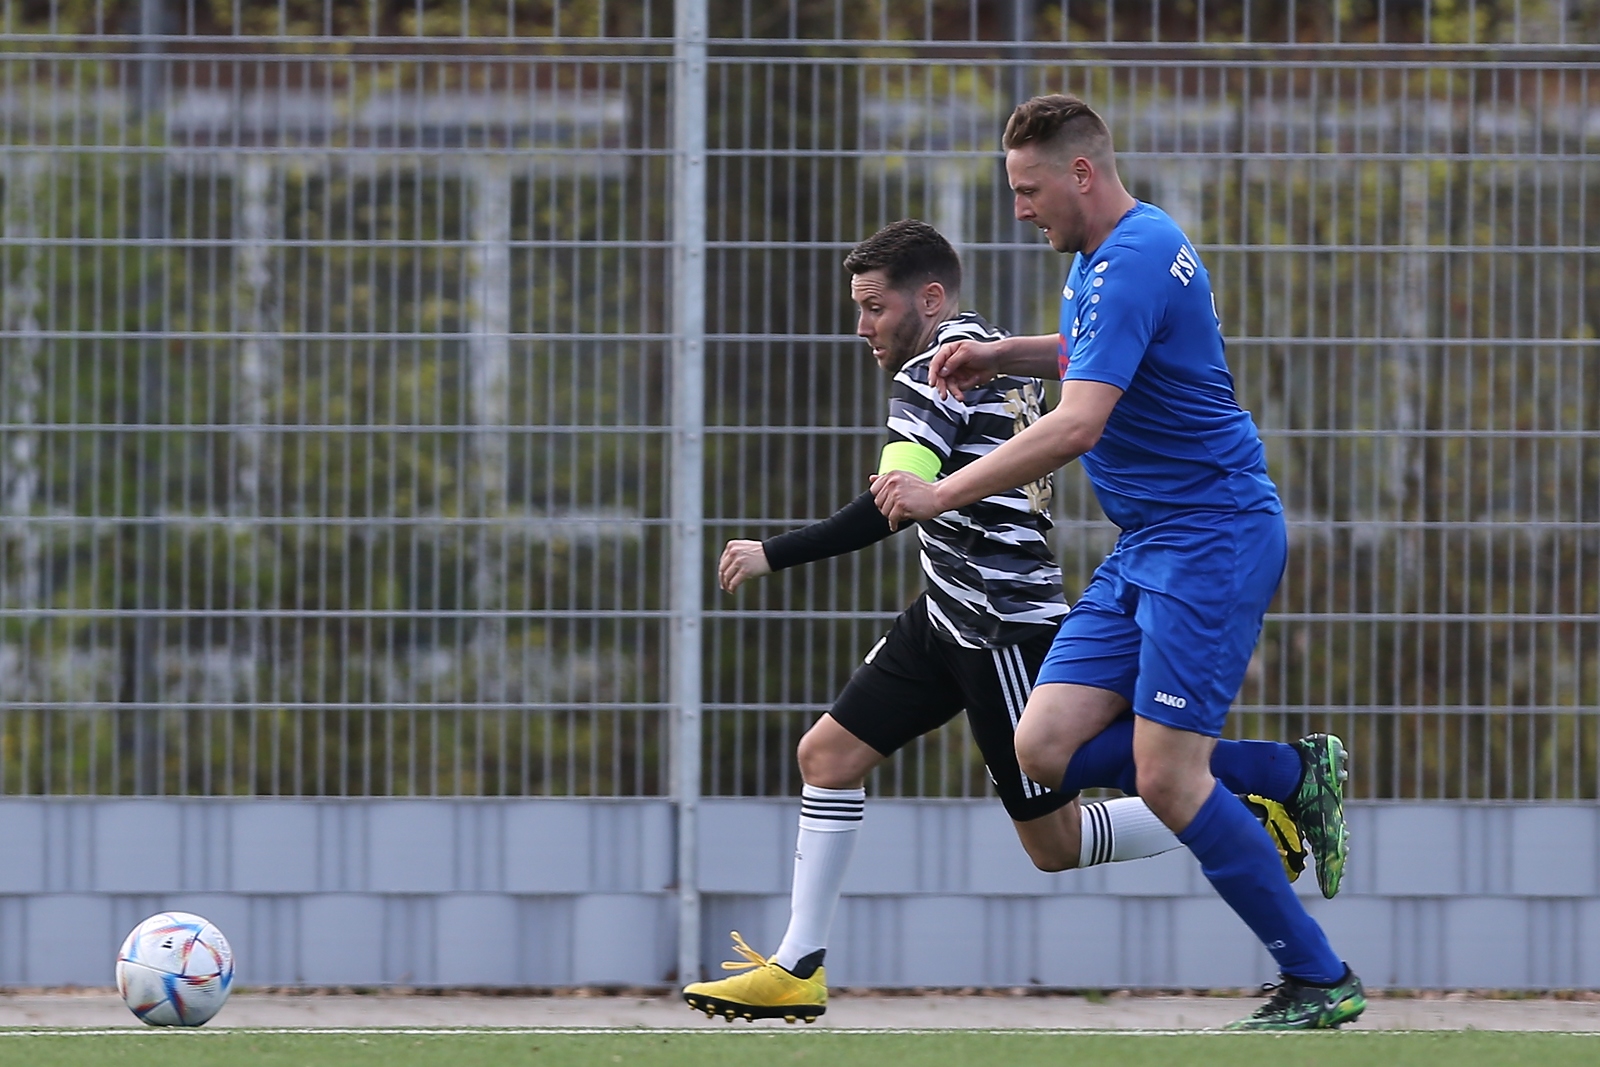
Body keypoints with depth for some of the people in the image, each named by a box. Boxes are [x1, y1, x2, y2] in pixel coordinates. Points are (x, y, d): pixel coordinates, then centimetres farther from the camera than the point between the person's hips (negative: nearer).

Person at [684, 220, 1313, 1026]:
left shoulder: (934, 374, -18)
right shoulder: (994, 352, 10)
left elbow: (889, 508, -27)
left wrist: (772, 555, -21)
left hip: (1004, 628, -10)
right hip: (950, 618, 10)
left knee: (1054, 843, -3)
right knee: (829, 752, 6)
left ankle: (1244, 819, 7)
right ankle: (798, 968, 8)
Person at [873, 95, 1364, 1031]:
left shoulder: (1132, 261, -19)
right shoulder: (1107, 252, 13)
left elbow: (1076, 426, -29)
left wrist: (941, 494, -25)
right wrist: (1005, 354, 18)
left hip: (1212, 538, -10)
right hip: (1146, 547, 10)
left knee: (1167, 781, -13)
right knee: (1045, 751, 0)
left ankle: (1321, 981, -1)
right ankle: (1295, 776, 9)